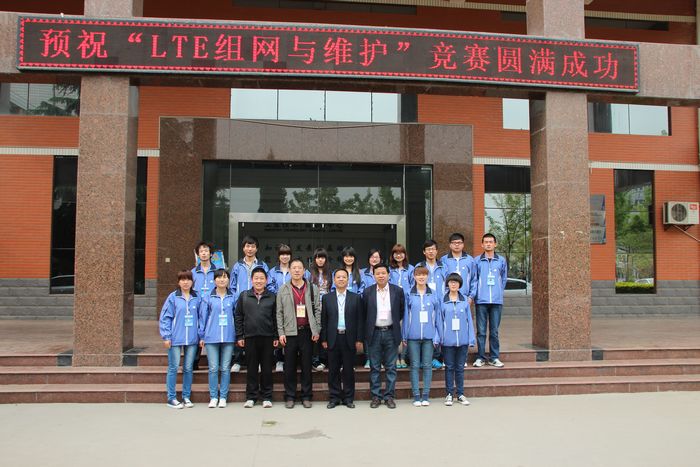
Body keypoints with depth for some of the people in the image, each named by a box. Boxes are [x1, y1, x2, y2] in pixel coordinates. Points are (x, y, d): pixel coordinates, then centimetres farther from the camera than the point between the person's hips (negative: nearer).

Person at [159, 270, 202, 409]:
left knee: (188, 368, 9)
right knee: (173, 368, 2)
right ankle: (171, 398, 11)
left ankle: (186, 397, 19)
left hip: (192, 339, 3)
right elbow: (165, 317, -3)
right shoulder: (173, 297, -3)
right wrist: (166, 337, -8)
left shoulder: (196, 298, 5)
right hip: (175, 339, -3)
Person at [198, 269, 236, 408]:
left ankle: (223, 397, 12)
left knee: (225, 368, 4)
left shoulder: (233, 298, 5)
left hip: (228, 338, 1)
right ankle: (213, 397, 11)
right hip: (211, 338, 0)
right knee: (213, 368, 2)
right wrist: (202, 336, 3)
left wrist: (238, 336, 4)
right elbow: (202, 318, 5)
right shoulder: (208, 298, 3)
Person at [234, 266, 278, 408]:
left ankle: (266, 397, 14)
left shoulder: (272, 297, 5)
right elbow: (238, 316, 6)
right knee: (251, 368, 6)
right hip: (250, 337, 0)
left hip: (267, 337, 0)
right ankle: (251, 397, 16)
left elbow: (275, 318, 5)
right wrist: (239, 336, 1)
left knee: (267, 368, 5)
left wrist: (276, 337, 0)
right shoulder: (244, 296, 5)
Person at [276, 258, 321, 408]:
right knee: (290, 366, 4)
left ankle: (306, 396, 14)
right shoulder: (283, 289, 6)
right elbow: (279, 313, 4)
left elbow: (317, 310, 6)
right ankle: (290, 396, 13)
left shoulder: (313, 288, 7)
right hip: (290, 332, 0)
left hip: (307, 331, 0)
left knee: (307, 365, 5)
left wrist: (317, 330, -1)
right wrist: (281, 332, -3)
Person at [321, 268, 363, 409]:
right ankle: (334, 397, 16)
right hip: (333, 338, 1)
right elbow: (323, 320, 5)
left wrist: (359, 340, -3)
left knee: (349, 370, 6)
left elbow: (359, 320, 2)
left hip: (349, 338, 0)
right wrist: (323, 339, 0)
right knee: (333, 370, 5)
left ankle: (348, 398, 16)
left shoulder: (356, 298, 4)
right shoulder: (326, 298, 6)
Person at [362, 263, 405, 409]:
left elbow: (401, 310, 9)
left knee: (391, 367, 5)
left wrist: (395, 322, 7)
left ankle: (389, 396, 15)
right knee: (374, 367, 6)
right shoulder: (367, 292, 0)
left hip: (390, 333, 0)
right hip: (374, 333, 0)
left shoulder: (398, 291, -1)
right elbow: (363, 313, 5)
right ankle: (376, 396, 14)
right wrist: (363, 335, 5)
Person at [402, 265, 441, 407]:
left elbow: (437, 316, 5)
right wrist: (404, 335, 1)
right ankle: (416, 396, 10)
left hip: (429, 335, 1)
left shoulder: (434, 295, 4)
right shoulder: (409, 295, 1)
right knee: (415, 366, 4)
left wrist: (437, 336, 0)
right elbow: (405, 316, 4)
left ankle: (426, 395, 12)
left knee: (427, 365, 4)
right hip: (413, 335, 0)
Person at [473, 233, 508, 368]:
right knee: (481, 331, 1)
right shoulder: (477, 261, 3)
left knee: (494, 331, 6)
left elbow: (504, 279, 16)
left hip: (497, 301, 1)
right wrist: (476, 293, 5)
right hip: (481, 301, -1)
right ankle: (481, 357, 9)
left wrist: (498, 292, 12)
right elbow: (473, 279, 8)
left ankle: (494, 357, 14)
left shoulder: (501, 260, 7)